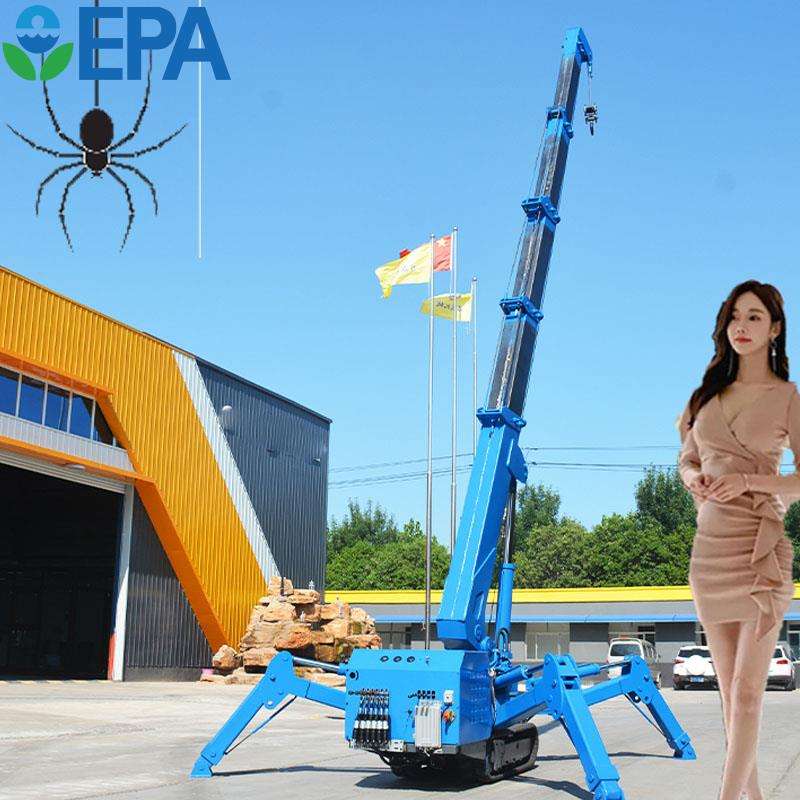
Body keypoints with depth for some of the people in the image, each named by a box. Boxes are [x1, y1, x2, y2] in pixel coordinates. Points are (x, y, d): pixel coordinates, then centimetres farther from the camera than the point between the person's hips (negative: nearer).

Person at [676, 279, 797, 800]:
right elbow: (687, 459, 18)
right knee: (729, 689, 11)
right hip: (710, 547, 5)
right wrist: (696, 478, -4)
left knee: (747, 691, -6)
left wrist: (748, 481, -19)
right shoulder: (711, 392, 13)